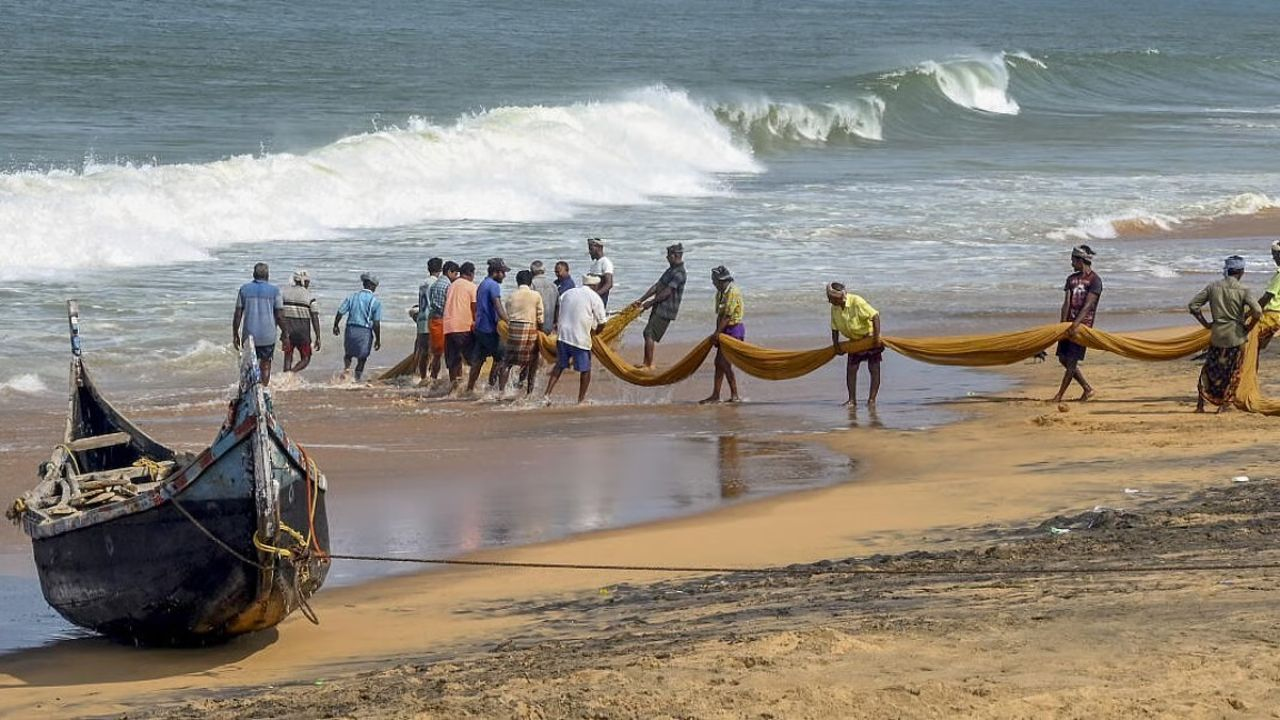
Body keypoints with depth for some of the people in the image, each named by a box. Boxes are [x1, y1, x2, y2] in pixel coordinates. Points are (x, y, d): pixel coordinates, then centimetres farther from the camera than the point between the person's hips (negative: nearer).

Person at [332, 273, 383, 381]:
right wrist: (378, 340, 0)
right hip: (365, 332, -2)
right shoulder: (375, 302, -6)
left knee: (348, 354, 20)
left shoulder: (352, 297, 0)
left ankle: (346, 368, -7)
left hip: (351, 329, 2)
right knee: (362, 358, 12)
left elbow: (340, 312, -1)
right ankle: (357, 379, 10)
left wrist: (335, 326, 15)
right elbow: (376, 323, -8)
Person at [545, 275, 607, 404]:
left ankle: (547, 394, 12)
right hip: (581, 338, -5)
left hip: (563, 335, 5)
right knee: (585, 370, 9)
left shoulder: (568, 293, 12)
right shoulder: (595, 298, -3)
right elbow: (601, 322, -3)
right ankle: (581, 400, 12)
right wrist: (595, 331, 16)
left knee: (559, 365, 19)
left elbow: (558, 316, 14)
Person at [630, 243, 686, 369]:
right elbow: (656, 287, 17)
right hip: (659, 307, 10)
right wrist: (641, 300, 12)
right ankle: (647, 363, 17)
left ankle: (649, 365, -10)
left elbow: (667, 292, -19)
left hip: (666, 310, -10)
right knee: (648, 334, 11)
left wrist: (649, 303, -10)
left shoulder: (679, 273, -16)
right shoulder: (671, 270, 16)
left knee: (649, 334, -12)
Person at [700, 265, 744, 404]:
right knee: (719, 362, 9)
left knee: (724, 362, -12)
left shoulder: (733, 292, -16)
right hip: (725, 331, 10)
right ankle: (715, 395, 12)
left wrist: (717, 332, -22)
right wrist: (717, 333, 6)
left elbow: (728, 315, -21)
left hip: (734, 329, -10)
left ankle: (734, 395, -7)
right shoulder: (720, 293, 13)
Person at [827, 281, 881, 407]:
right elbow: (835, 329, 3)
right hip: (855, 340, 6)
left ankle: (872, 399, -1)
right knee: (851, 368, 0)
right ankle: (852, 399, 4)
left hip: (870, 337, -6)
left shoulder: (856, 302, -29)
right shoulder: (835, 308, -7)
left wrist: (876, 337, -33)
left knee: (874, 368, -5)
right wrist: (836, 346, -3)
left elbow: (875, 315, -30)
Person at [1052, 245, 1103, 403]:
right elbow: (1066, 303, 4)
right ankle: (1087, 389, 18)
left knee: (1071, 360, -8)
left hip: (1083, 324, -7)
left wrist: (1076, 325, -28)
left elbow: (1087, 305, -18)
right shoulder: (1072, 279, 11)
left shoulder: (1095, 280, -9)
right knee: (1064, 359, 7)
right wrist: (1062, 325, -8)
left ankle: (1060, 395, -4)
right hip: (1070, 323, 7)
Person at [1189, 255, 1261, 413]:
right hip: (1236, 336, -2)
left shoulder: (1213, 287, 1)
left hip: (1217, 334, 3)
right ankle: (1223, 404, 11)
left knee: (1210, 368, 14)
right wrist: (1248, 328, -4)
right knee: (1232, 372, 11)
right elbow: (1257, 312, -20)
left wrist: (1205, 323, 8)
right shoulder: (1243, 290, -9)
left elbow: (1193, 306, 0)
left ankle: (1200, 404, 10)